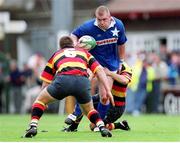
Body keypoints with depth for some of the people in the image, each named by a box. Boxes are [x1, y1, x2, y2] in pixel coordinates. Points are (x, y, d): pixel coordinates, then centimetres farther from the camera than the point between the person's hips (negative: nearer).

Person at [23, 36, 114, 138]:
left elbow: (46, 83, 37)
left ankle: (33, 126, 6)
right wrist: (108, 91, 16)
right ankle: (102, 128, 3)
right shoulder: (84, 53, 36)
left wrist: (44, 103, 50)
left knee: (40, 100, 25)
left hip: (63, 79, -1)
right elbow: (99, 70, 20)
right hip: (83, 81, 1)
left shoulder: (56, 55, 36)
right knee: (89, 110, 28)